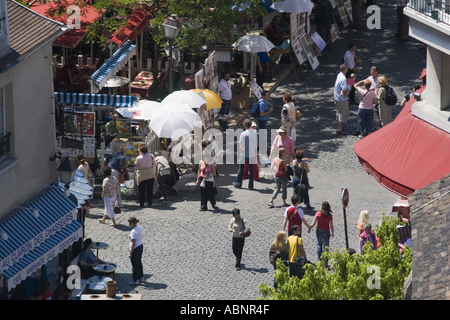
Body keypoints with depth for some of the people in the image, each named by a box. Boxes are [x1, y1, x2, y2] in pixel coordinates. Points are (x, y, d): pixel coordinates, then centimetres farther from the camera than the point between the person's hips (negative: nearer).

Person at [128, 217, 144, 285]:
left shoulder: (133, 232, -26)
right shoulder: (139, 228, 2)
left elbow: (133, 243, -25)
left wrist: (130, 253, -19)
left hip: (135, 249, -9)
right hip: (141, 246, 9)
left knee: (135, 265, 5)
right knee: (139, 263, 22)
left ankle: (136, 280, 15)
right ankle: (141, 277, 35)